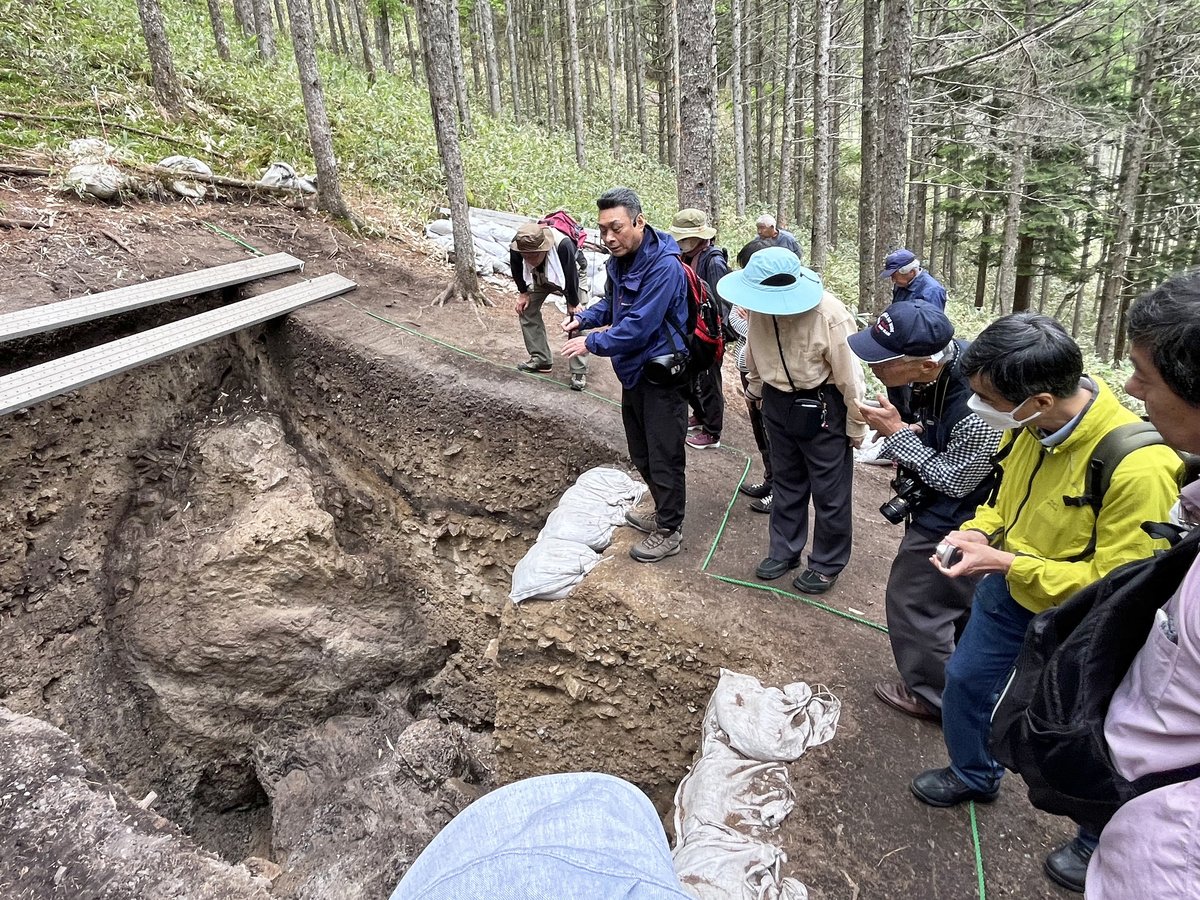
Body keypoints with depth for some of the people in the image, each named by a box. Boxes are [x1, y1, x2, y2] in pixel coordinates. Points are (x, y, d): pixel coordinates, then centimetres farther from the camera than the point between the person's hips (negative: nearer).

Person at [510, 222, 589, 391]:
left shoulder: (563, 245, -47)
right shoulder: (516, 246, -34)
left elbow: (571, 276, -32)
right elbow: (517, 270, -10)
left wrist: (573, 303, -20)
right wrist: (523, 293, -1)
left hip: (571, 275, -4)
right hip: (540, 277, 5)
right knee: (526, 309, 1)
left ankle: (579, 371, -9)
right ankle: (540, 358, 14)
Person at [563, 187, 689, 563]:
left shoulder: (664, 267, -25)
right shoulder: (620, 260, 3)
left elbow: (639, 326, -28)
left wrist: (592, 342, -20)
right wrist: (584, 318, 0)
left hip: (662, 375, -9)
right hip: (634, 371, 9)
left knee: (664, 456, 3)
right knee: (641, 453, 20)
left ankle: (670, 532, 19)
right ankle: (664, 512, 39)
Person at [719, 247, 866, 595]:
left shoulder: (829, 316, -29)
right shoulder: (759, 308, -14)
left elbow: (849, 377, -18)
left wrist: (856, 426, -9)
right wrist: (755, 390, 20)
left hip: (822, 408, -5)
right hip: (777, 403, 5)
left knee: (829, 491, 9)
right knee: (785, 481, 20)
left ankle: (827, 564, 27)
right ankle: (784, 550, 38)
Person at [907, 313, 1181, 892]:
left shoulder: (1139, 467, -36)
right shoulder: (1028, 425, -15)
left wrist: (1004, 563, -30)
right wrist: (980, 530, -12)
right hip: (1009, 588, 6)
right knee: (965, 679, 20)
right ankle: (975, 774, 49)